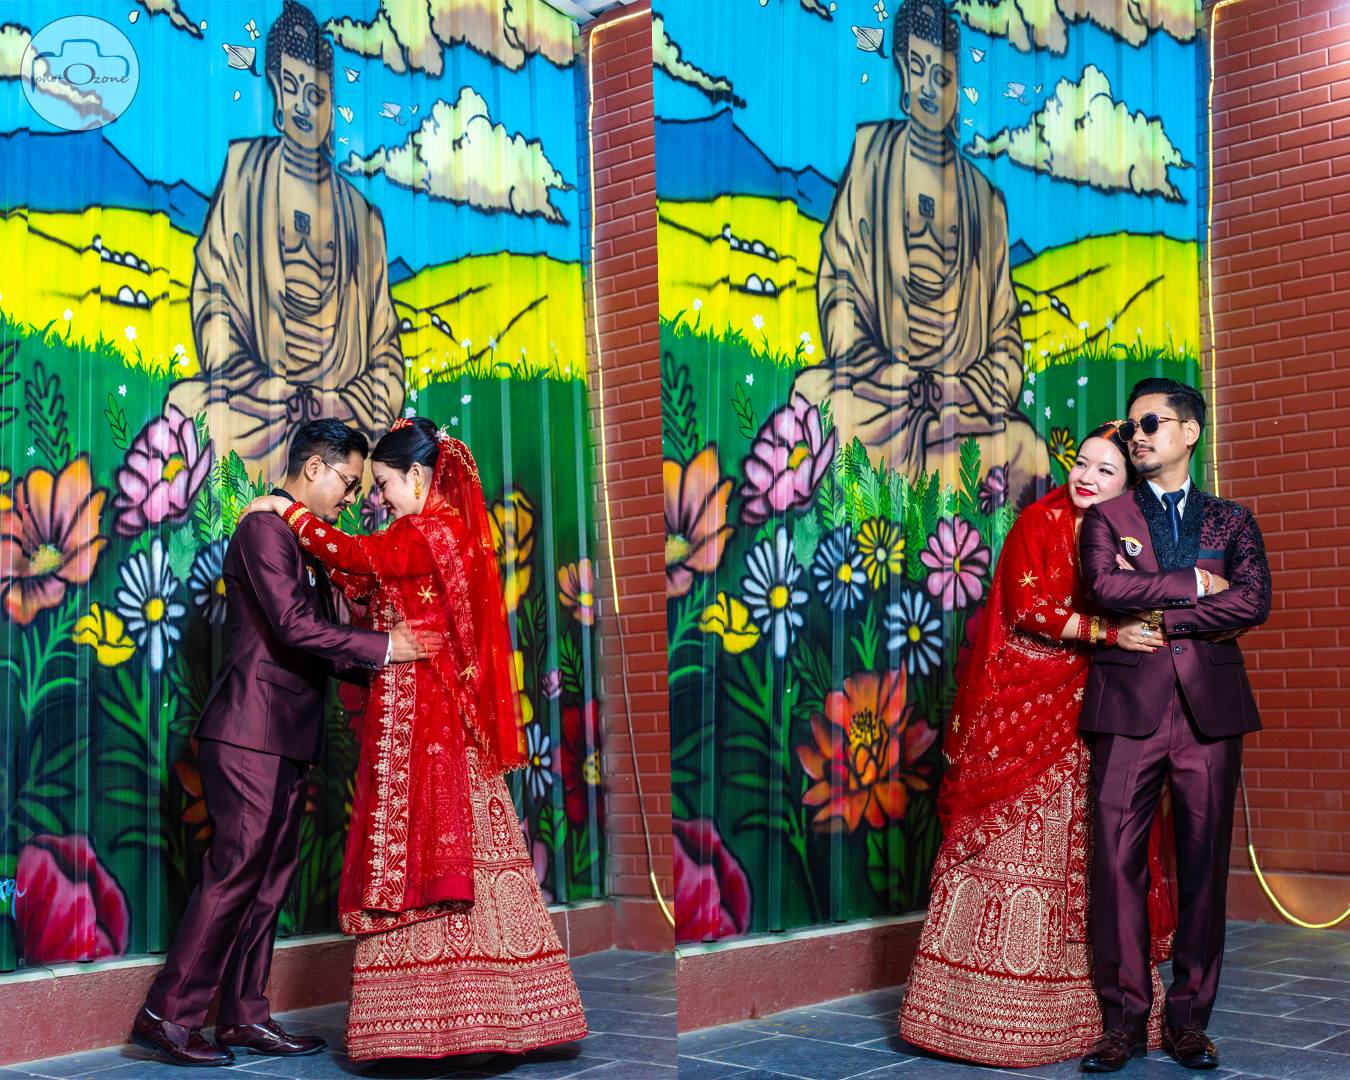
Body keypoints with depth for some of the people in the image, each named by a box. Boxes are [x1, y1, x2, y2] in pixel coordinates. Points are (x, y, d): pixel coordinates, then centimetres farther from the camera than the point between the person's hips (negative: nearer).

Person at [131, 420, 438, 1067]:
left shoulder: (309, 544, 21)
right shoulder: (265, 529, -9)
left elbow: (321, 642, 21)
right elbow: (294, 626, -20)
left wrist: (381, 663, 9)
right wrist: (381, 648, -17)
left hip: (288, 738, 10)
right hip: (252, 730, -10)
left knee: (272, 875, 9)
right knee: (236, 870, -9)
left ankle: (244, 1016, 14)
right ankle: (169, 1014, -2)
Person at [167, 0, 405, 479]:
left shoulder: (362, 217, 12)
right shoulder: (244, 170, 10)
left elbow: (385, 355, 11)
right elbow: (212, 293, 3)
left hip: (343, 419, 0)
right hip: (255, 396, 0)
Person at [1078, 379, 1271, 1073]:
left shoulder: (1230, 520, 15)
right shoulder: (1107, 517, 13)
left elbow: (1254, 600, -2)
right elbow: (1104, 586, -8)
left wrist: (1162, 618, -6)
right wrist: (1192, 585, -5)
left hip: (1209, 704, 1)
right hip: (1129, 706, -1)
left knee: (1204, 865, 3)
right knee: (1115, 862, -6)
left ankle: (1189, 1021, 12)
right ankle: (1123, 1021, 3)